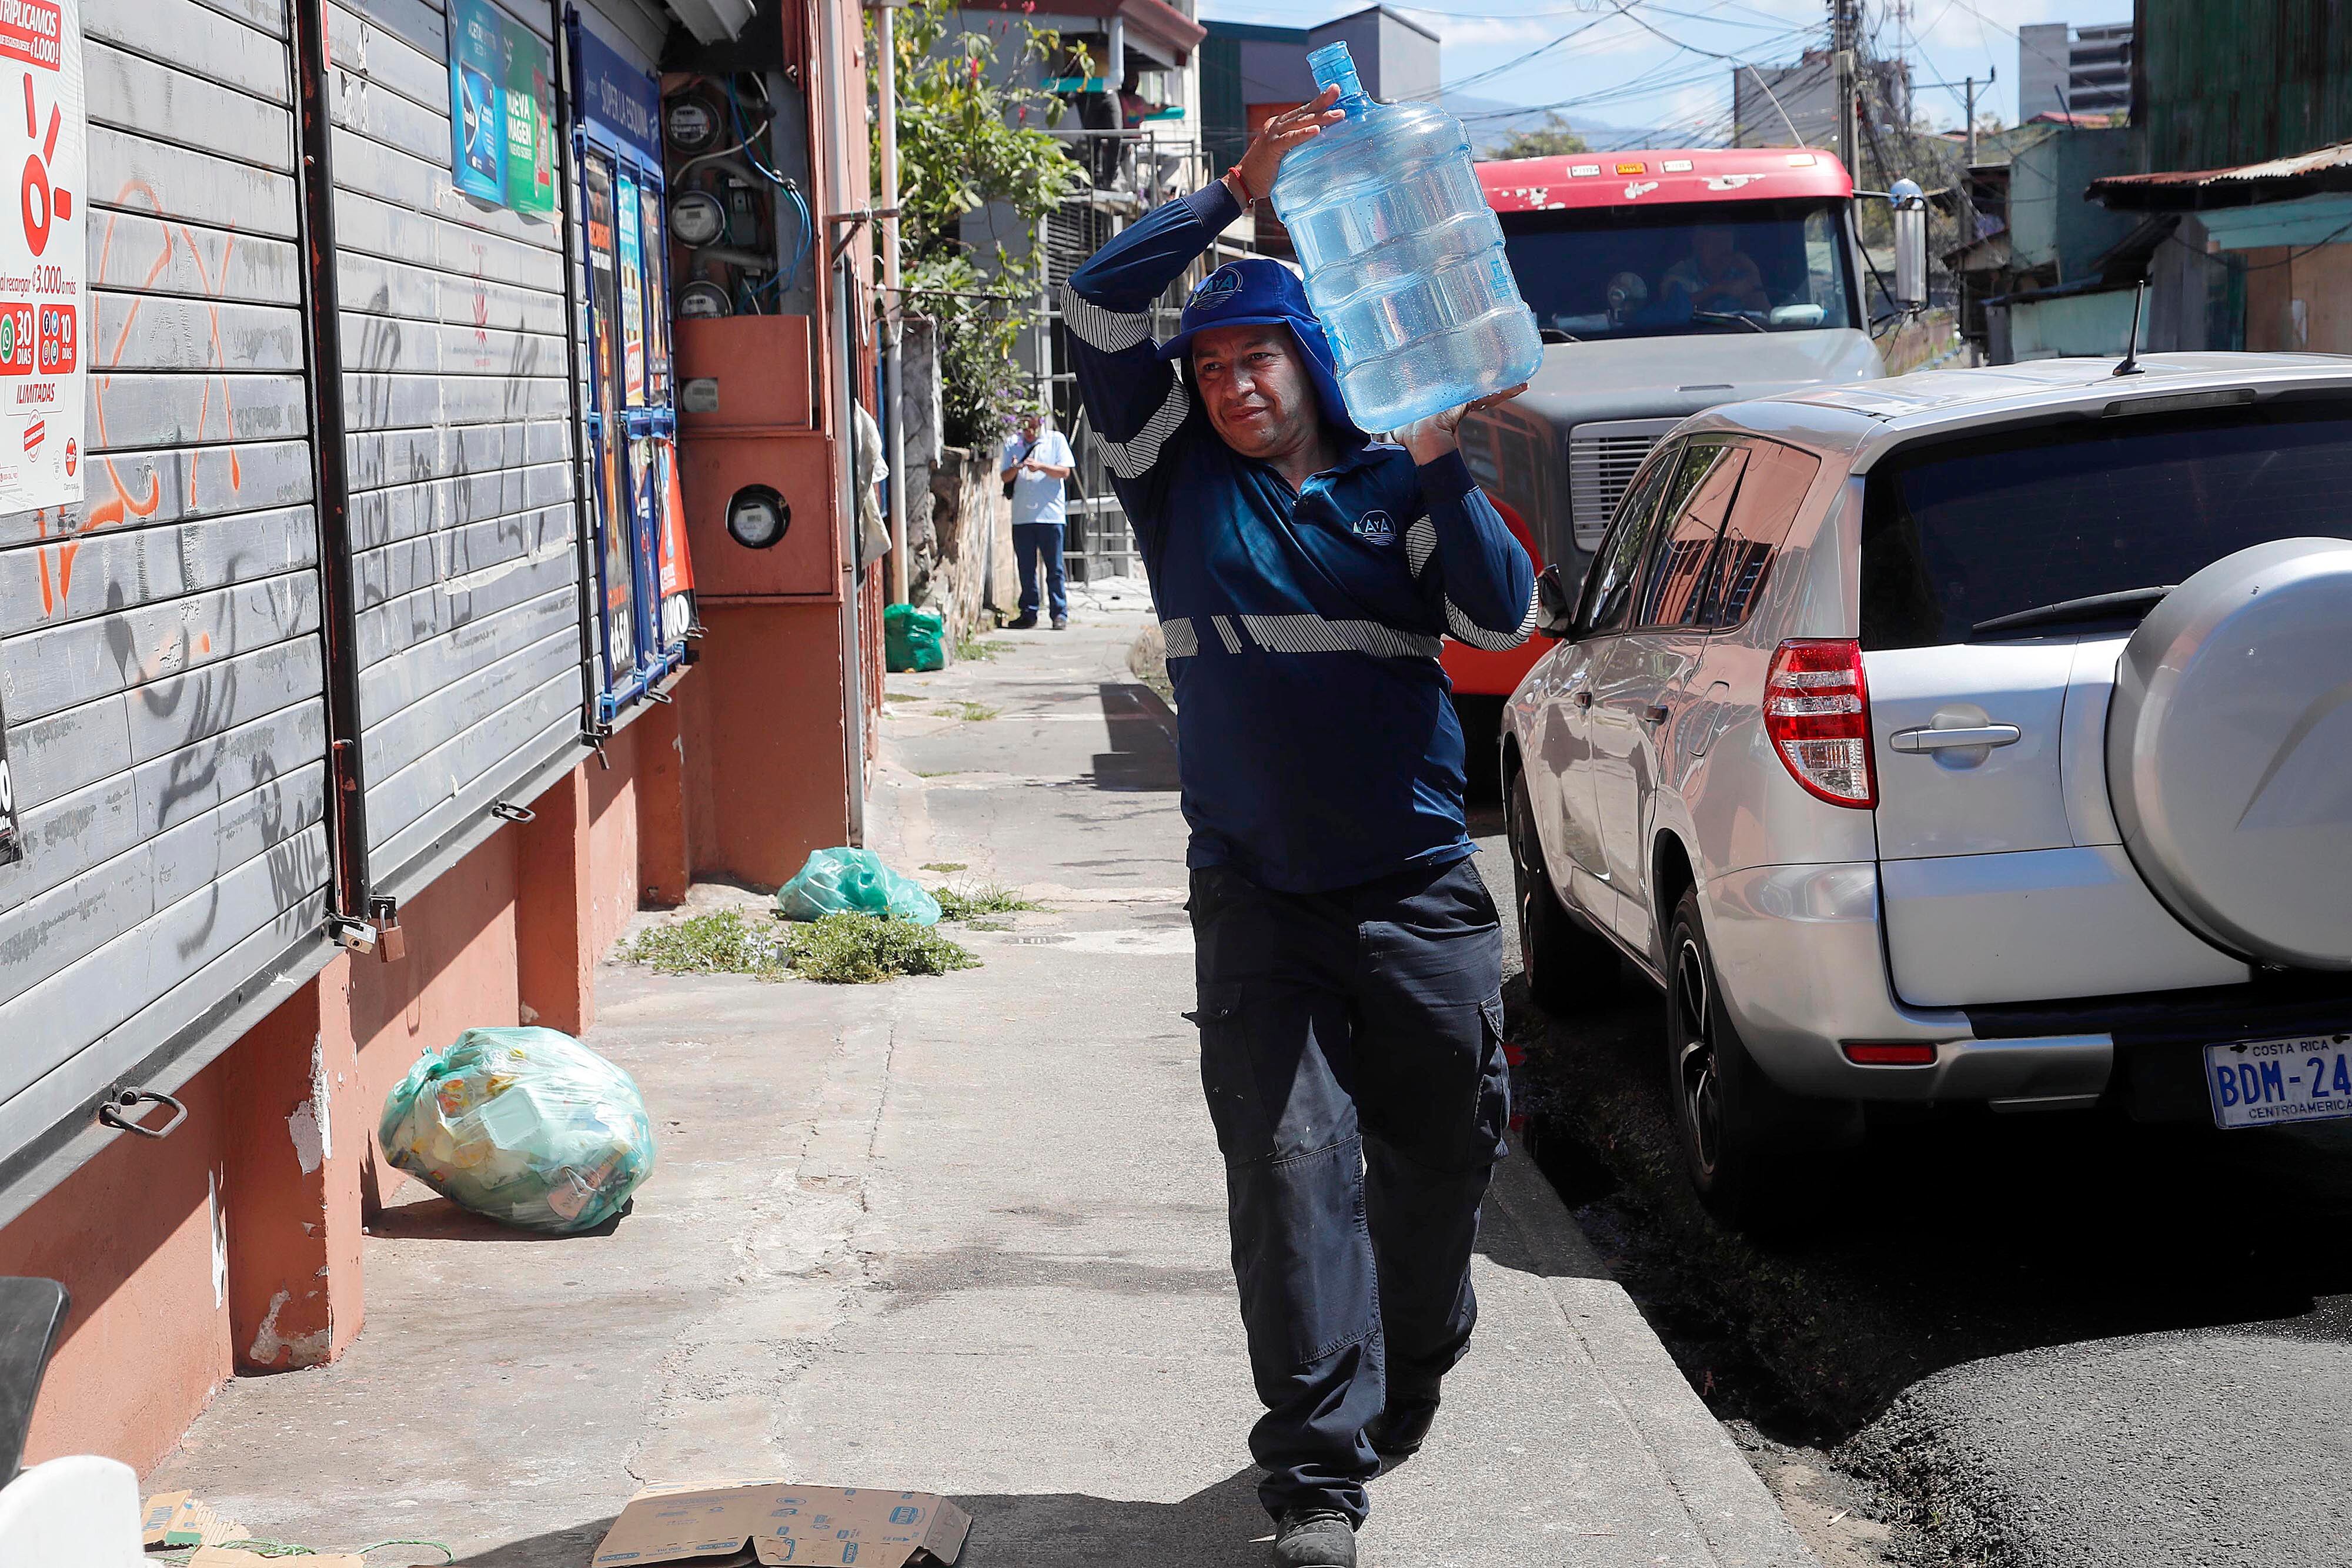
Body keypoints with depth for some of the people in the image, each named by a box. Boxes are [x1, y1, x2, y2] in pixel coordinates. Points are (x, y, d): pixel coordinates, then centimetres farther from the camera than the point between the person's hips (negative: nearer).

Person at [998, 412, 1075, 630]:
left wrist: (1040, 467, -17)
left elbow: (1064, 472, -3)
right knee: (1026, 569, 5)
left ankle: (1060, 614, 1)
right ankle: (1028, 613, 11)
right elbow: (1005, 477, 8)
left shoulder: (1056, 439, 4)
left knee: (1054, 569, -2)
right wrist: (1015, 469, -14)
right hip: (1021, 516, 3)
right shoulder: (1012, 444, 11)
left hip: (1050, 514, -3)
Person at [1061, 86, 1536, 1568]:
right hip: (1258, 893, -1)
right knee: (1292, 1164, -8)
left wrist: (1441, 463, -16)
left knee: (1443, 1145, 12)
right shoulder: (1182, 476, 5)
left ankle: (1409, 1376, 37)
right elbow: (1098, 306, -4)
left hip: (1418, 887, 1)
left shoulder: (1394, 485, 5)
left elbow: (1504, 615, -7)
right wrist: (1239, 193, -9)